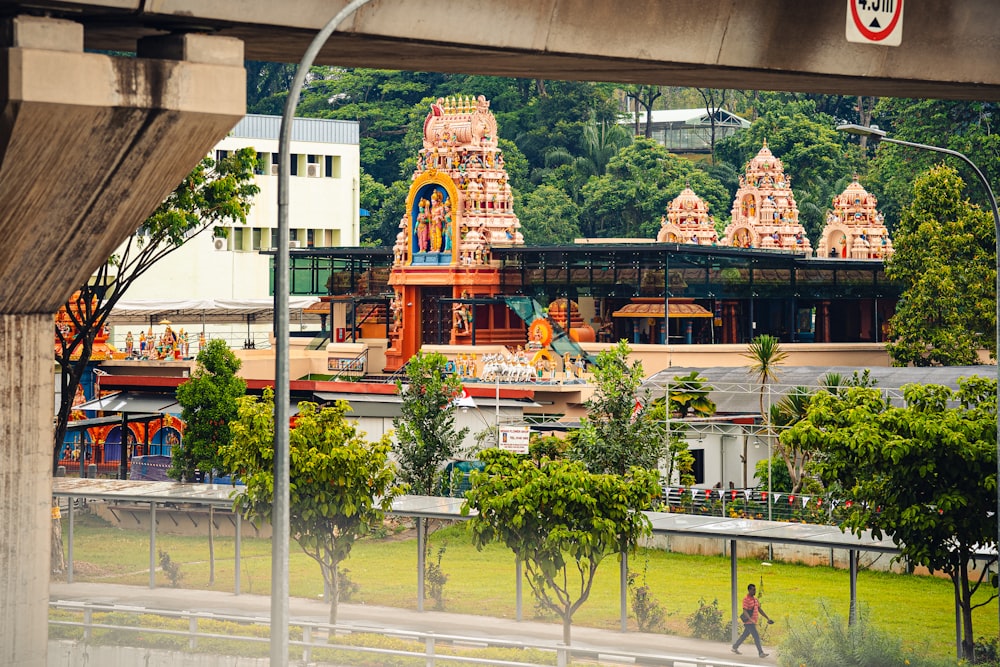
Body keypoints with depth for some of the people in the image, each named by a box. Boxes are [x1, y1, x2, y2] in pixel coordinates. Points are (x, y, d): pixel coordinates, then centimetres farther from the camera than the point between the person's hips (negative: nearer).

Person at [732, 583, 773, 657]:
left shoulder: (755, 599, 13)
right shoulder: (746, 599, -14)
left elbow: (760, 610, 19)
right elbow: (745, 611, -21)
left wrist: (767, 618, 15)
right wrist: (750, 620, -33)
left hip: (753, 622, 9)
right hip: (748, 622, -9)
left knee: (745, 635, 17)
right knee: (756, 637, -11)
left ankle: (735, 647, 30)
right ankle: (761, 653, -9)